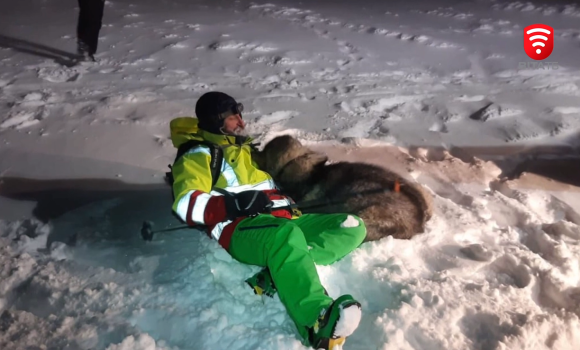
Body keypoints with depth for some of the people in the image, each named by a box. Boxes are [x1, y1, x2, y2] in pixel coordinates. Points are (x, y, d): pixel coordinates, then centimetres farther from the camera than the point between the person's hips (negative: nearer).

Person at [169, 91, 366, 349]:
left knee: (353, 227, -6)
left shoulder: (246, 149, 32)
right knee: (287, 236, -41)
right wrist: (235, 203, -19)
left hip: (281, 220, 8)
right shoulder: (198, 156, 7)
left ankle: (282, 271, -29)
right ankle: (318, 322, -58)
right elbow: (186, 204, -10)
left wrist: (287, 201, 14)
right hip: (241, 229, -8)